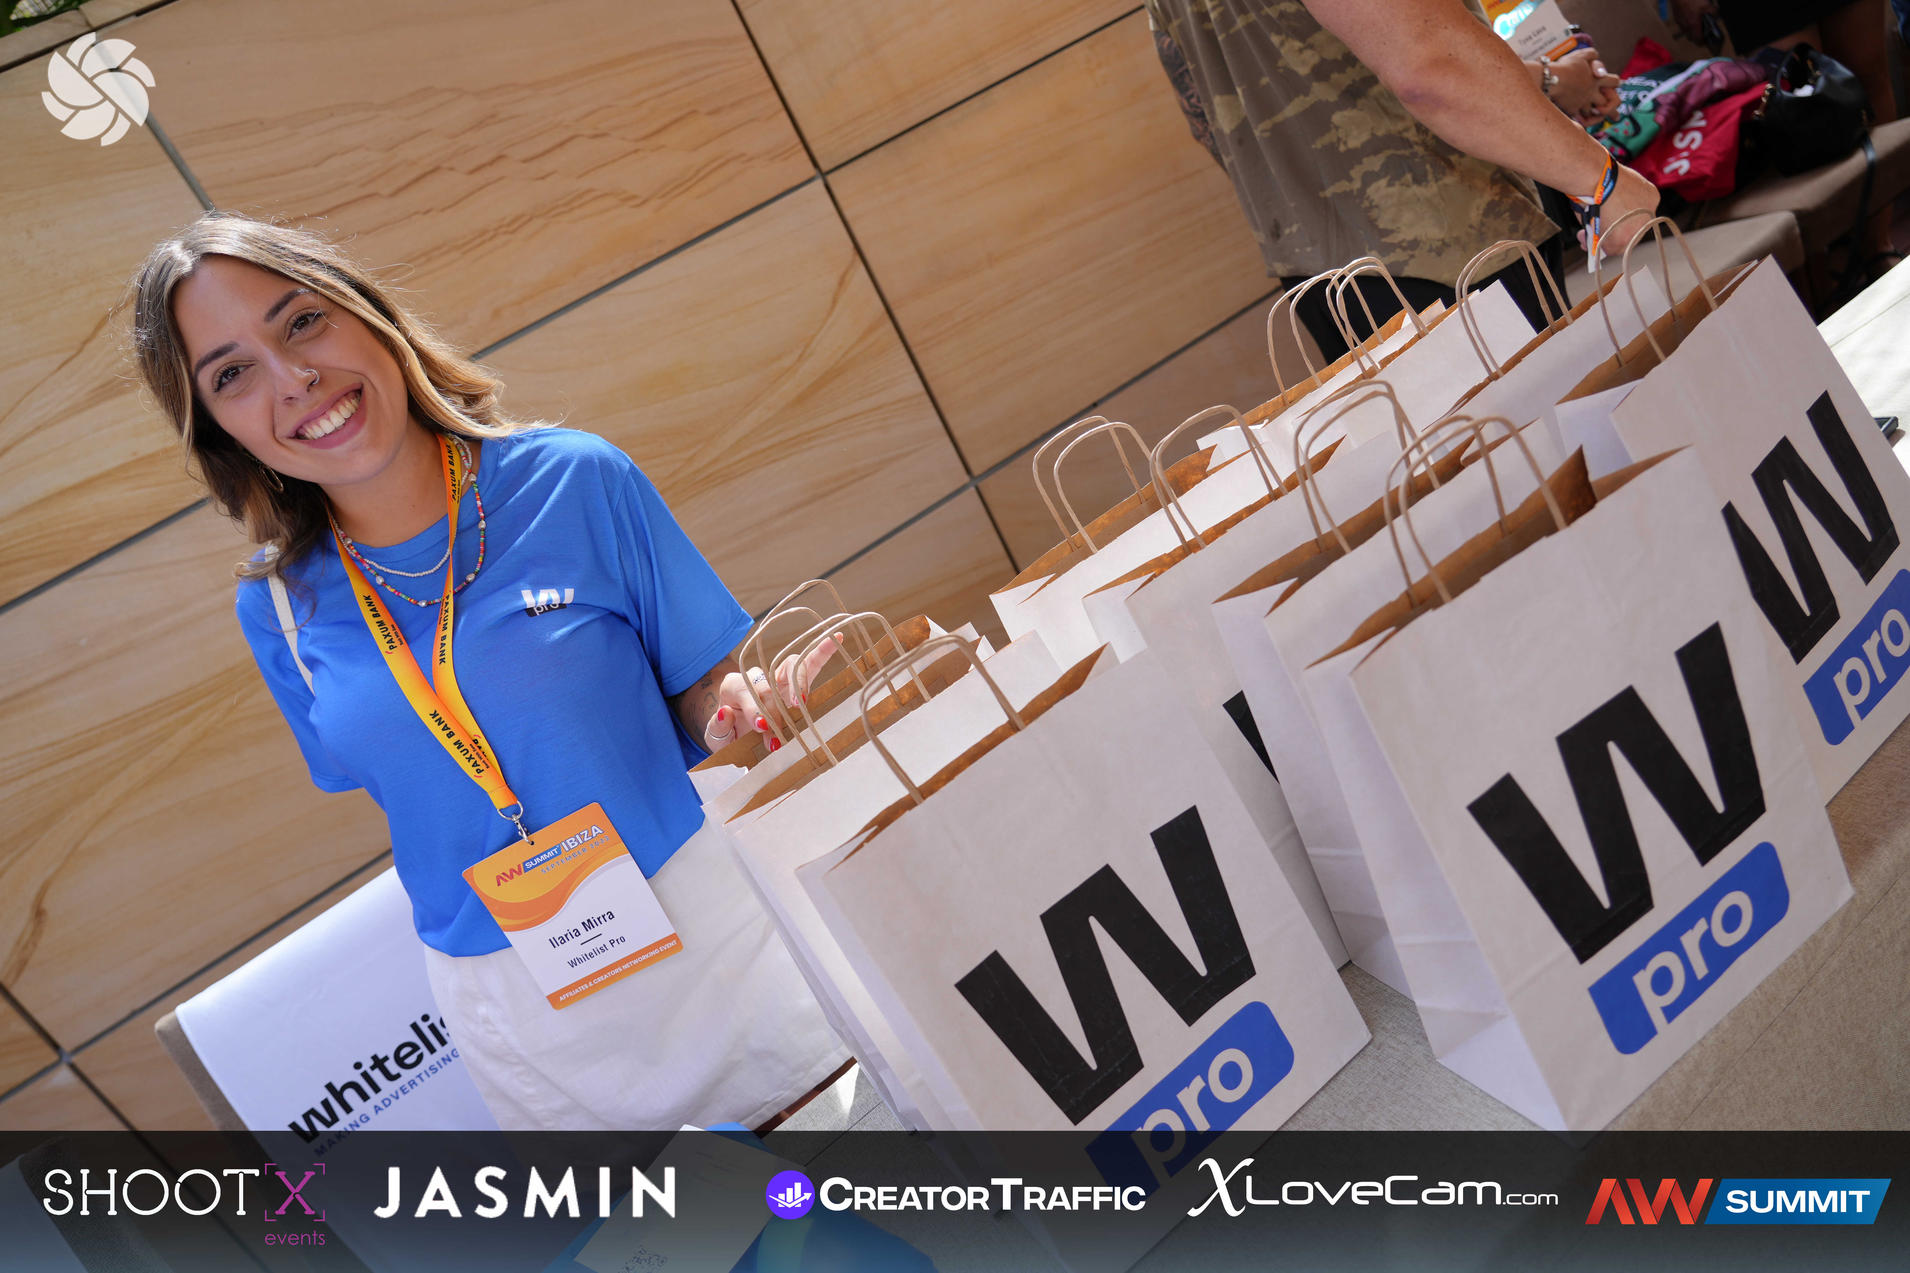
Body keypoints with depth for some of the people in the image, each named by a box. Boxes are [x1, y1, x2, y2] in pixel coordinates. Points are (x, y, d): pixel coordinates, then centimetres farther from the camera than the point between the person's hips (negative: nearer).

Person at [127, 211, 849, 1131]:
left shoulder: (576, 480, -11)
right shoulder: (281, 607, -2)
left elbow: (704, 696, -5)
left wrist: (744, 711, -26)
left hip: (699, 921, -2)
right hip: (511, 1011, 3)